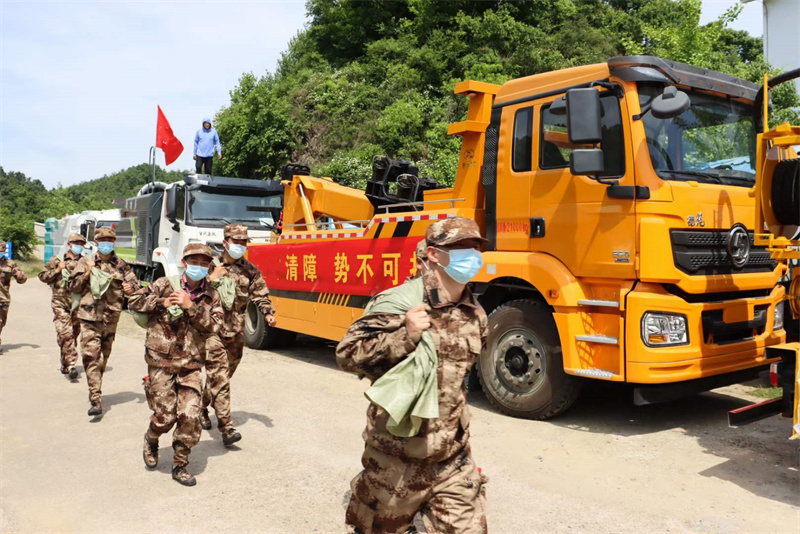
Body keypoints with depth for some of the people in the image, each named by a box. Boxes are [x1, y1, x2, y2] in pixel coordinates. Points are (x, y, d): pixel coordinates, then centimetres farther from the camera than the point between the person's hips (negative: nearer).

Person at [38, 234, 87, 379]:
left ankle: (65, 364, 23)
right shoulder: (56, 261, 8)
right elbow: (42, 276, 10)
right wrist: (57, 270, -5)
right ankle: (71, 365, -17)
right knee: (65, 334, -15)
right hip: (60, 303, -2)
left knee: (73, 335, 8)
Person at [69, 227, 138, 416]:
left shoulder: (121, 266, 8)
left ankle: (95, 391, 32)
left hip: (110, 318, 2)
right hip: (89, 317, -2)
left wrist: (131, 288, -9)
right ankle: (96, 400, -13)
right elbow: (73, 287, 6)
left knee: (103, 357, 13)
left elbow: (135, 284, 14)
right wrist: (87, 273, -10)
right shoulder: (85, 262, 6)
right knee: (91, 355, -12)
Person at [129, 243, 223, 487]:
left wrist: (191, 306, -19)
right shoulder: (165, 285, -1)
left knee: (190, 416, -4)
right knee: (165, 415, -1)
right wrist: (162, 303, -11)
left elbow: (212, 326, -7)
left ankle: (180, 466, 15)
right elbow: (134, 301, 3)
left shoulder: (211, 296, 4)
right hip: (161, 362, -2)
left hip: (191, 366, 2)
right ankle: (151, 440, 36)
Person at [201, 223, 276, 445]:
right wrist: (212, 279, -21)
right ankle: (227, 428, -11)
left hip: (235, 334, 5)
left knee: (222, 377, 17)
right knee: (219, 379, -10)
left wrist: (268, 313, -8)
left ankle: (202, 408, 41)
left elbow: (260, 294, 9)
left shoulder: (250, 270, 7)